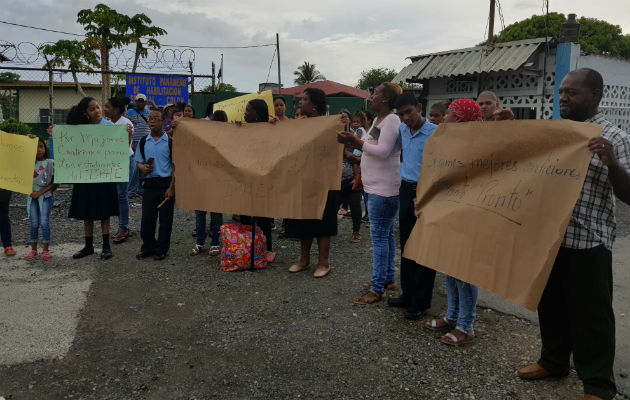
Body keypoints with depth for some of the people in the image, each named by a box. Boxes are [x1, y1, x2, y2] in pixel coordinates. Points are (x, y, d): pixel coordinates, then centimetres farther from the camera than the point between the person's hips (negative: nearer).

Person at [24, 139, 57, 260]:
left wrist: (40, 192, -12)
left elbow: (54, 182, -4)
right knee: (34, 224, 6)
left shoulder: (50, 163, -1)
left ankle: (45, 250, 2)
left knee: (44, 222, -6)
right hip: (32, 196, 3)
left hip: (45, 195, -3)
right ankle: (33, 249, 16)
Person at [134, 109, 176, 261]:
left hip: (166, 183, -3)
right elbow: (138, 161, 15)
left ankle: (161, 249, 18)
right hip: (149, 184, 3)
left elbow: (175, 165, -3)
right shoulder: (143, 142, 8)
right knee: (147, 218, 5)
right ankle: (148, 247, 23)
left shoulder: (170, 142, -3)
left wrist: (171, 187, -9)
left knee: (165, 219, 4)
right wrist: (142, 167, -10)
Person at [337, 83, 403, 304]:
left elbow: (382, 151, -24)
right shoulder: (378, 120, 15)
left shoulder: (392, 120, -15)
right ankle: (389, 278, 29)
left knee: (380, 236, -6)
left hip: (384, 188, -11)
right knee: (386, 234, 17)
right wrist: (352, 141, 2)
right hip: (375, 186, 11)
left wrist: (356, 142, -16)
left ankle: (377, 288, 1)